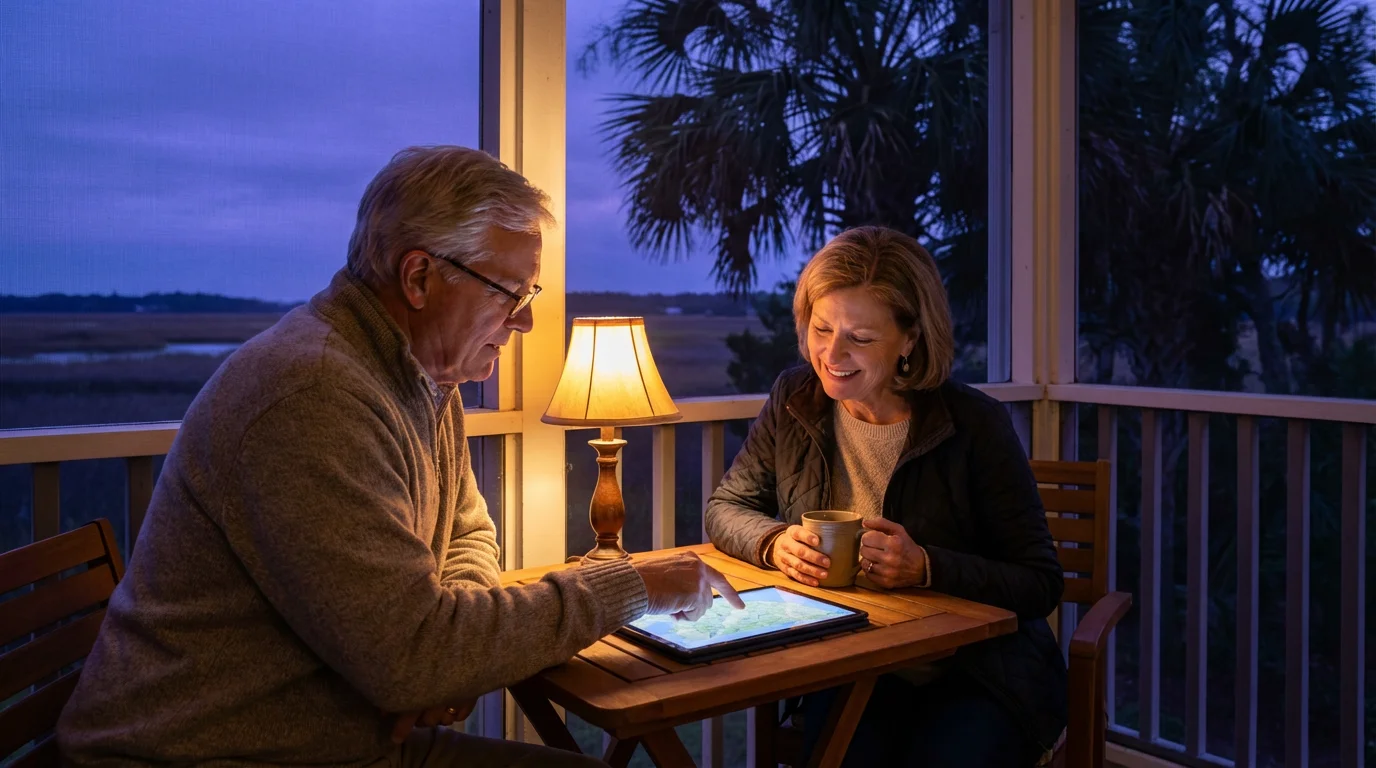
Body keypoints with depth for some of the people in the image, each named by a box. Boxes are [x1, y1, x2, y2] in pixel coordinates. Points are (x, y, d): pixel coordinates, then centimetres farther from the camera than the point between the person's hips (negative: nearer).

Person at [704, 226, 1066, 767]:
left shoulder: (975, 424, -11)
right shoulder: (794, 401, 1)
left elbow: (1041, 584, -10)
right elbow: (726, 509, 9)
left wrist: (927, 568, -24)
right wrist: (774, 543, -13)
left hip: (978, 676, -2)